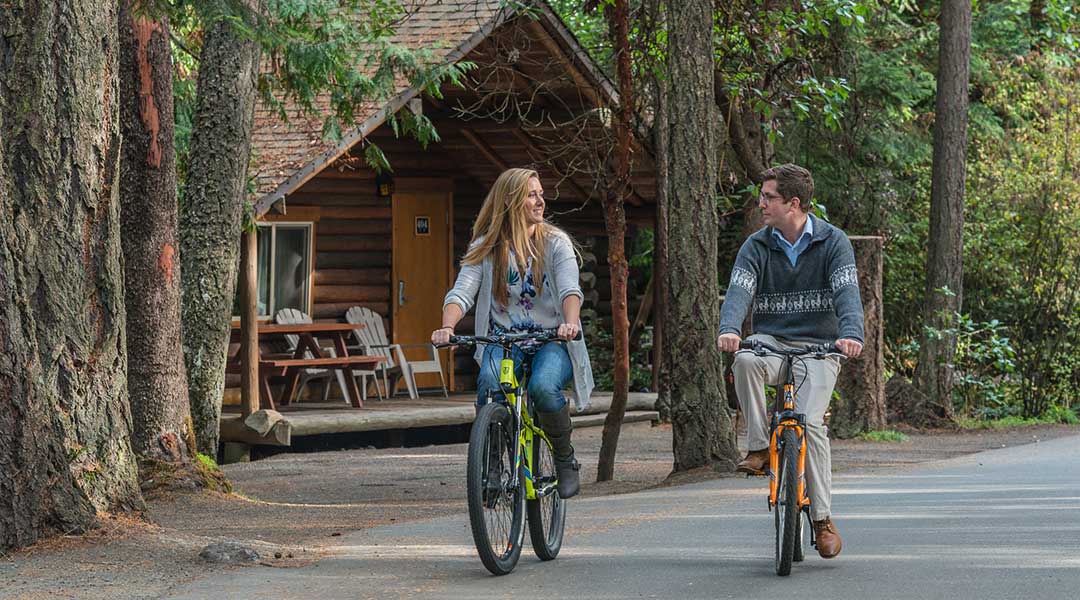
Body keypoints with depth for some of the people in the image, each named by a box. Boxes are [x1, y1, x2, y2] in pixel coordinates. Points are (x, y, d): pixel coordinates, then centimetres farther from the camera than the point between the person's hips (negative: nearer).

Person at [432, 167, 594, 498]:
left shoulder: (555, 242, 1)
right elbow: (462, 291, -8)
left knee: (543, 386, -33)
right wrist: (447, 327, -30)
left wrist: (570, 323, -37)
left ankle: (566, 461, -8)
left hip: (552, 340, -1)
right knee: (489, 383, -33)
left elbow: (570, 289, -14)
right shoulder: (486, 247, 4)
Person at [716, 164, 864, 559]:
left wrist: (851, 334, -38)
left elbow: (847, 291, -17)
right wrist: (729, 329, -34)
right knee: (745, 360, -34)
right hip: (772, 340, 2)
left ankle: (822, 519, -9)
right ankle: (758, 448, -22)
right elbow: (740, 290, -12)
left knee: (810, 422, -21)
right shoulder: (757, 246, 3)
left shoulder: (833, 243, -3)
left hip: (818, 347, -2)